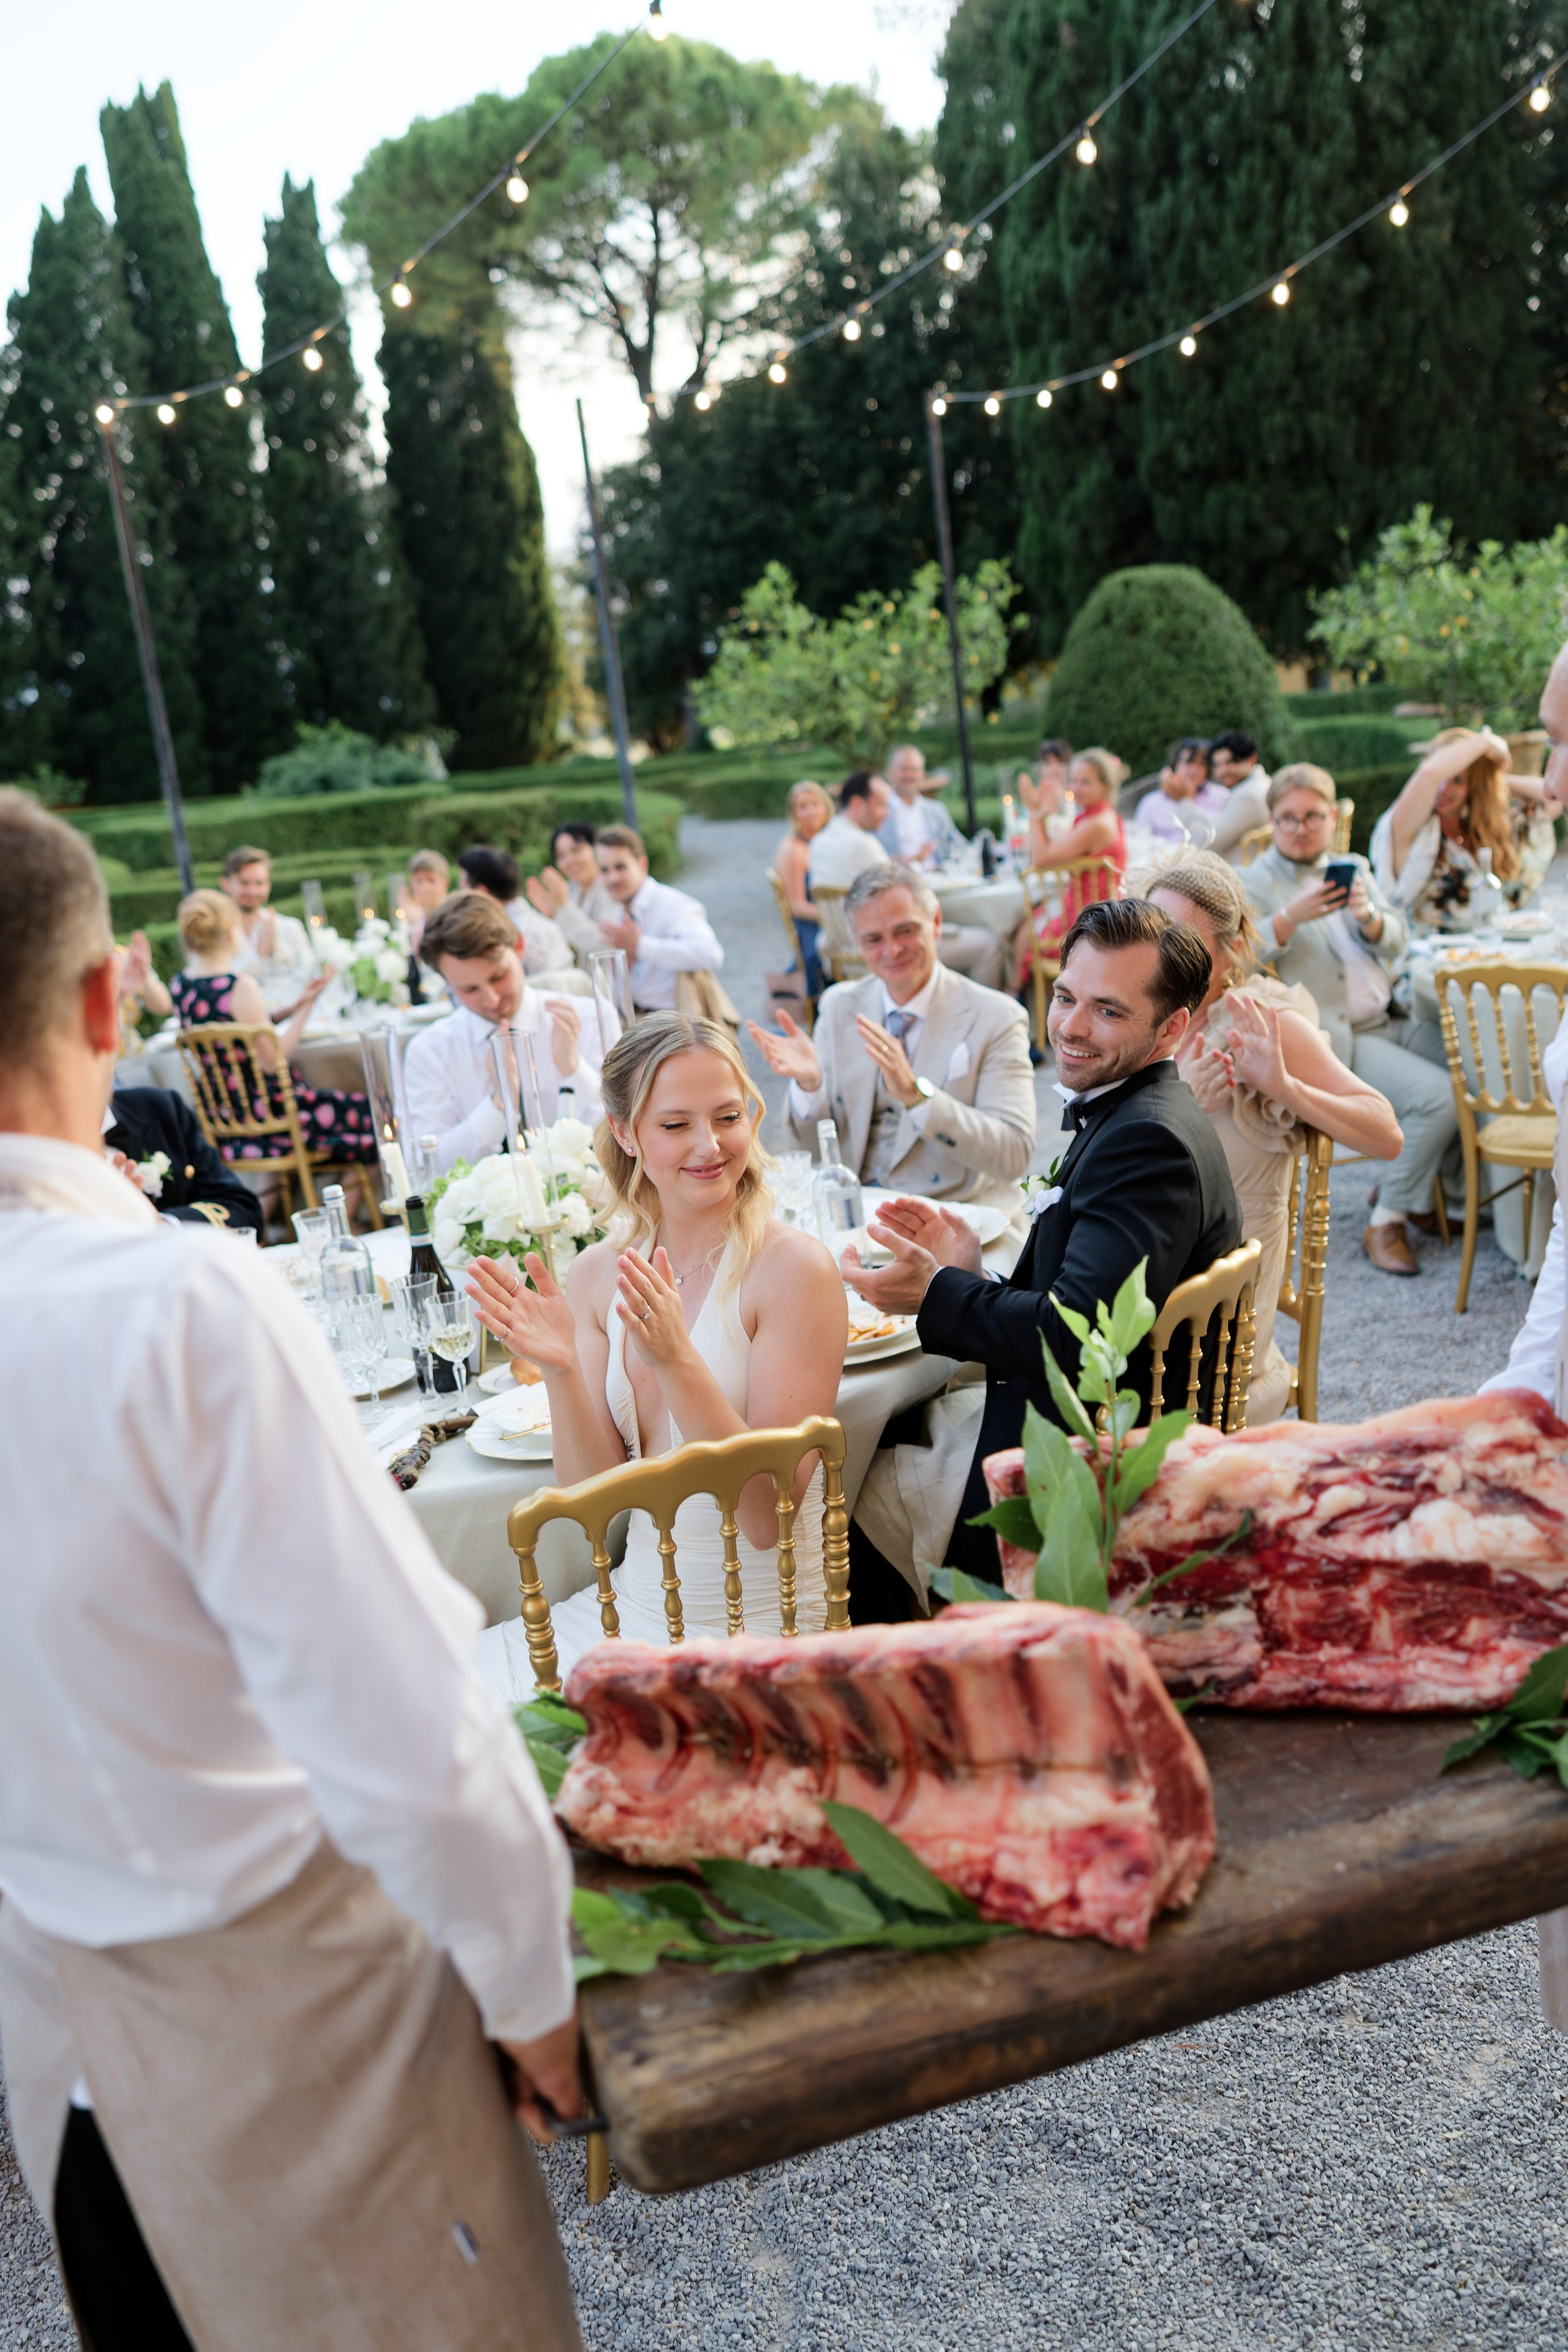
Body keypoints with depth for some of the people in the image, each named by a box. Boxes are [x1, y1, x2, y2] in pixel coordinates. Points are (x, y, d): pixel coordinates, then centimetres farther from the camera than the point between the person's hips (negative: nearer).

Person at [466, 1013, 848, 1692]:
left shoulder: (793, 1268, -13)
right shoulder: (598, 1273, 2)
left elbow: (768, 1515, -16)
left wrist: (678, 1362, -28)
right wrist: (560, 1370, -17)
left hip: (750, 1632, -5)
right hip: (632, 1605, 5)